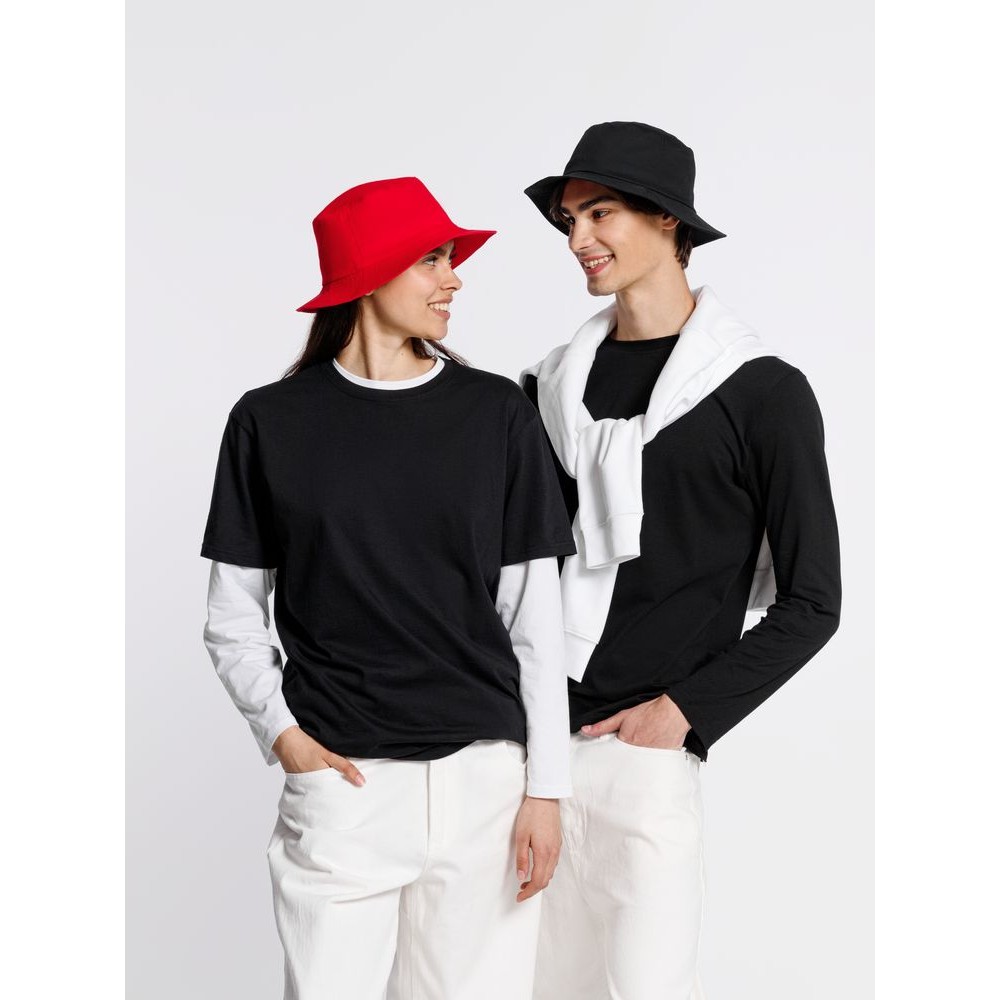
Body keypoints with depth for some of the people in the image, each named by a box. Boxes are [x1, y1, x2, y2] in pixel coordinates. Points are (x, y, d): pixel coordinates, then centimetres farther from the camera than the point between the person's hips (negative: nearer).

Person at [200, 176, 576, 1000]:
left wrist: (546, 786, 1)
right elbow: (233, 621, 7)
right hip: (343, 780, -1)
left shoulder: (498, 412, 5)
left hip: (484, 778, 1)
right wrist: (281, 732, -7)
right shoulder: (271, 422, 3)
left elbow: (535, 617, 5)